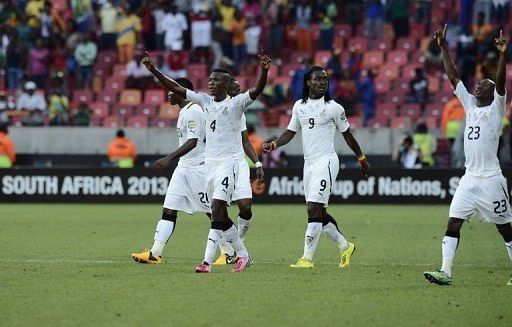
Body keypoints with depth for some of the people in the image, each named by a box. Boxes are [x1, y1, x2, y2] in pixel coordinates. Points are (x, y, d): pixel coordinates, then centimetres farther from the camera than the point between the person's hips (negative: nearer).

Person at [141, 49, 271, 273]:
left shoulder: (236, 103, -5)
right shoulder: (205, 101, 10)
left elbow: (257, 90, -21)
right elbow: (176, 88, 9)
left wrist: (264, 71, -38)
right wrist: (154, 71, 3)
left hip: (228, 162, -7)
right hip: (209, 162, 7)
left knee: (218, 210, -15)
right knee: (219, 215, 9)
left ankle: (207, 260, -19)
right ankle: (242, 254, 23)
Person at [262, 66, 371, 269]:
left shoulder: (333, 108, -3)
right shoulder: (299, 106, 11)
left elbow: (347, 135, 5)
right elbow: (290, 132, 17)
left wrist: (362, 159, 10)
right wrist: (274, 144, -1)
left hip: (326, 161, -6)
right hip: (308, 163, 6)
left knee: (314, 209, -15)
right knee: (319, 213, 10)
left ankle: (307, 258, -16)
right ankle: (345, 247, 28)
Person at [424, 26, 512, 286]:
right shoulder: (470, 104, 13)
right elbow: (453, 76, 14)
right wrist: (443, 47, 11)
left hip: (491, 179, -5)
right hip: (469, 179, 5)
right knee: (453, 222, -6)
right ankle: (445, 272, -11)